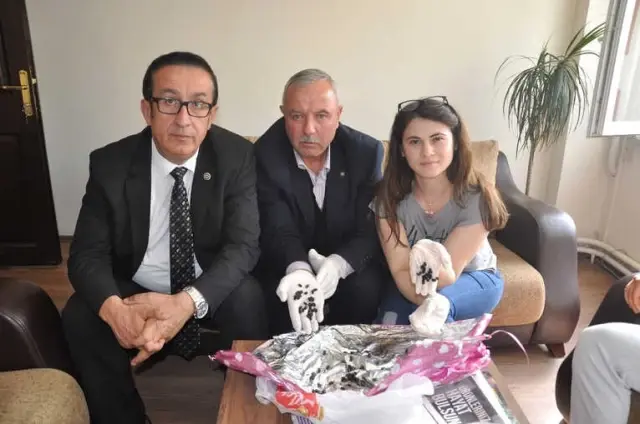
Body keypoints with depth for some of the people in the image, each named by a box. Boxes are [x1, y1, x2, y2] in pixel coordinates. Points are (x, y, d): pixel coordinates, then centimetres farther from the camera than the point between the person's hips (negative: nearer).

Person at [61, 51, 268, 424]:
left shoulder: (237, 157, -14)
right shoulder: (109, 164, -11)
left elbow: (243, 244, -21)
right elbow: (87, 253, -11)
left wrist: (188, 302, -39)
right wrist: (114, 308, -35)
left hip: (211, 291, -1)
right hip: (134, 291, 2)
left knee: (248, 299, -29)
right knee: (80, 317, -23)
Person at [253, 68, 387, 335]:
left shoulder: (367, 152, -12)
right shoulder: (265, 155, -16)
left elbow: (371, 230, -14)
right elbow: (279, 231, -21)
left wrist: (338, 264, -36)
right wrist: (299, 271, -44)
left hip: (348, 264, 1)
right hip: (288, 265, 0)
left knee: (364, 288, -28)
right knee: (280, 294, -30)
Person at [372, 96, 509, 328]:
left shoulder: (477, 198, -26)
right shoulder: (390, 195, -21)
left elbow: (448, 276, -27)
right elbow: (400, 270, -22)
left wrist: (432, 264, -50)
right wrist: (427, 305, -40)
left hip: (474, 278, -1)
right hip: (412, 281, 1)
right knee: (390, 322, -26)